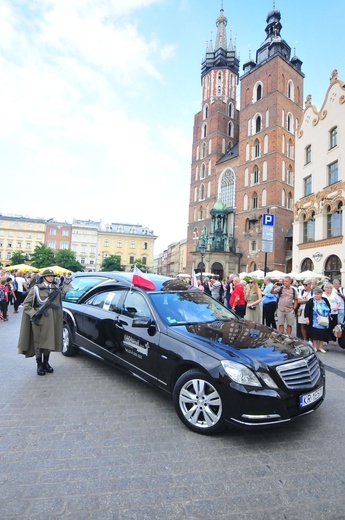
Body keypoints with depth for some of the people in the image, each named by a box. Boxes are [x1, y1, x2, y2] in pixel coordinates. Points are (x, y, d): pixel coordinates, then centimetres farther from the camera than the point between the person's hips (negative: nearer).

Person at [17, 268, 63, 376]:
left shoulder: (57, 289, 7)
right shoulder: (36, 288, -3)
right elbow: (26, 304, -3)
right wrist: (34, 314, -14)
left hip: (51, 320, 3)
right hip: (38, 319, -3)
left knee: (49, 341, 11)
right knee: (38, 342, 6)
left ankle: (46, 363, 28)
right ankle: (39, 365, 20)